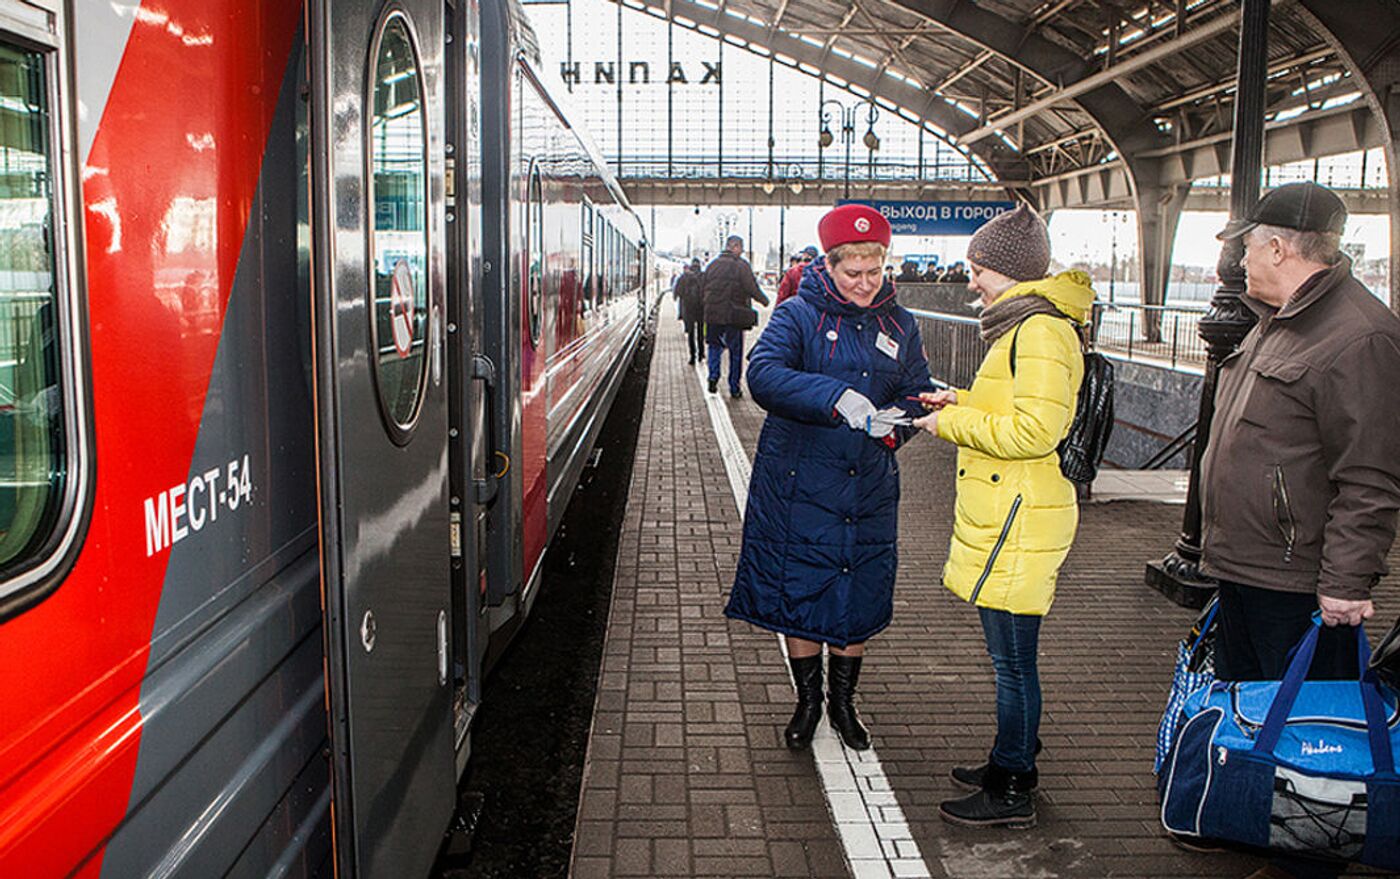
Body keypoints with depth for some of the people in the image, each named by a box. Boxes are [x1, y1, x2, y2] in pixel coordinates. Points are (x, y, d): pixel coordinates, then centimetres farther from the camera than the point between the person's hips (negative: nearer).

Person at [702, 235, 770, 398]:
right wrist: (764, 300, 3)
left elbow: (703, 288, 10)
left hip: (713, 314, 3)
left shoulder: (712, 264, 5)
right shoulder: (741, 265, -10)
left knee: (714, 346, 18)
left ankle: (713, 376, -4)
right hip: (734, 315, -3)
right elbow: (752, 288, -13)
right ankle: (734, 388, 11)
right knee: (736, 351, 7)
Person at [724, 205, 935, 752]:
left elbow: (917, 394, 13)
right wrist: (837, 397, -34)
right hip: (799, 485, -3)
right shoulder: (799, 316, -6)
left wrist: (894, 424, -11)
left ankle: (843, 702, 31)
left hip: (869, 489, 3)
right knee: (799, 592, 6)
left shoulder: (899, 326, 8)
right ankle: (808, 701, 27)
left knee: (858, 600, 10)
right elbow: (763, 373, -22)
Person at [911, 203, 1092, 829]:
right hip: (1002, 515, 11)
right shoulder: (1023, 324, 16)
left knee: (1013, 657, -1)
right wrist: (962, 403, 10)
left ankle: (1011, 791, 10)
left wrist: (953, 423, -14)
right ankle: (1014, 764, 32)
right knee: (1010, 654, 19)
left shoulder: (1040, 331, -17)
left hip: (1018, 521, -11)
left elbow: (1035, 430, -24)